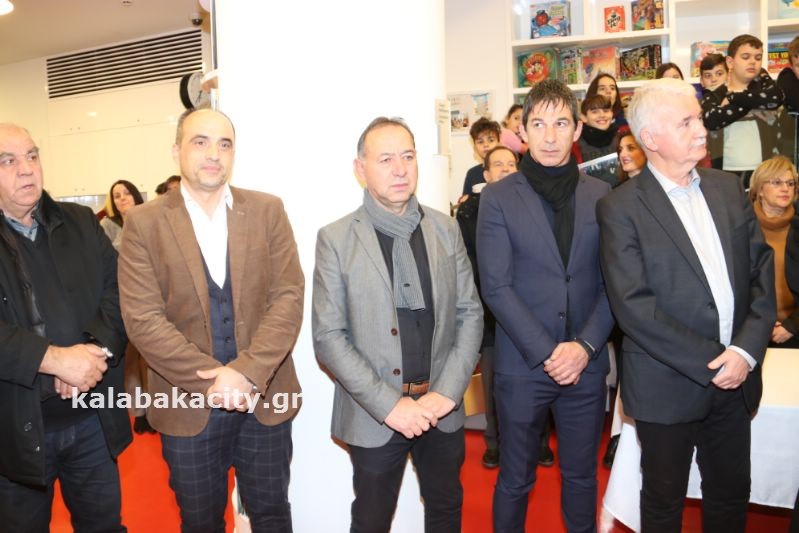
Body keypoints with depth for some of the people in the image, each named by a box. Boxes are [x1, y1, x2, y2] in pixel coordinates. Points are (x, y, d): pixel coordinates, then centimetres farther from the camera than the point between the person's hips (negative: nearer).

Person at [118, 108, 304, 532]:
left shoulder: (268, 211, -1)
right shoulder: (143, 223, -4)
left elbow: (289, 297, -7)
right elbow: (143, 318, -10)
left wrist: (248, 372, -18)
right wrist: (212, 381, -18)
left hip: (265, 398, 1)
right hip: (189, 404, 0)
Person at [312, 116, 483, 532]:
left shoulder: (446, 230, 2)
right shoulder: (335, 239, -8)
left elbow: (470, 313, 2)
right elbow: (328, 336, -11)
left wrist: (447, 392, -9)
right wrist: (389, 404, -16)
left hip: (442, 407, 3)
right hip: (374, 415, -3)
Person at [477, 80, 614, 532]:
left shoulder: (602, 195, 4)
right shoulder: (499, 198, -4)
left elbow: (612, 283, 2)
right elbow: (496, 287, -9)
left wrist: (585, 346, -11)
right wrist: (546, 352, -14)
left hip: (586, 364, 2)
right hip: (522, 364, -2)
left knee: (582, 475, 18)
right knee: (516, 478, 13)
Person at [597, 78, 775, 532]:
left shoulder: (728, 188, 6)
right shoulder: (621, 208, -12)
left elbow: (762, 271, 4)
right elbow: (633, 305, -17)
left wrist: (747, 350, -9)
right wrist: (710, 363, -16)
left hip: (736, 377, 5)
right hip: (669, 385, -4)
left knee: (731, 495, 19)